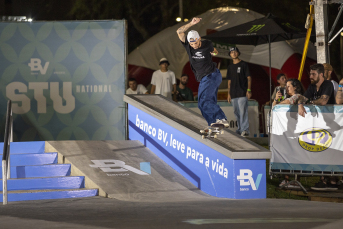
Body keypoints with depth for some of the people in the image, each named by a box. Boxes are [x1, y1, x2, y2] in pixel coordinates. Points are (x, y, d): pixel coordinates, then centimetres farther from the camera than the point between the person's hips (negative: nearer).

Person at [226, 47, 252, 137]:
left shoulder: (243, 64, 3)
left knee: (243, 112, -13)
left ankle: (245, 130, -17)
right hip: (233, 94, 6)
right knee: (236, 112, 7)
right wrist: (228, 93, 14)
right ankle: (240, 129, 13)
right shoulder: (230, 67, 18)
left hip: (242, 93, -6)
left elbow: (249, 78, -1)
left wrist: (249, 90, -11)